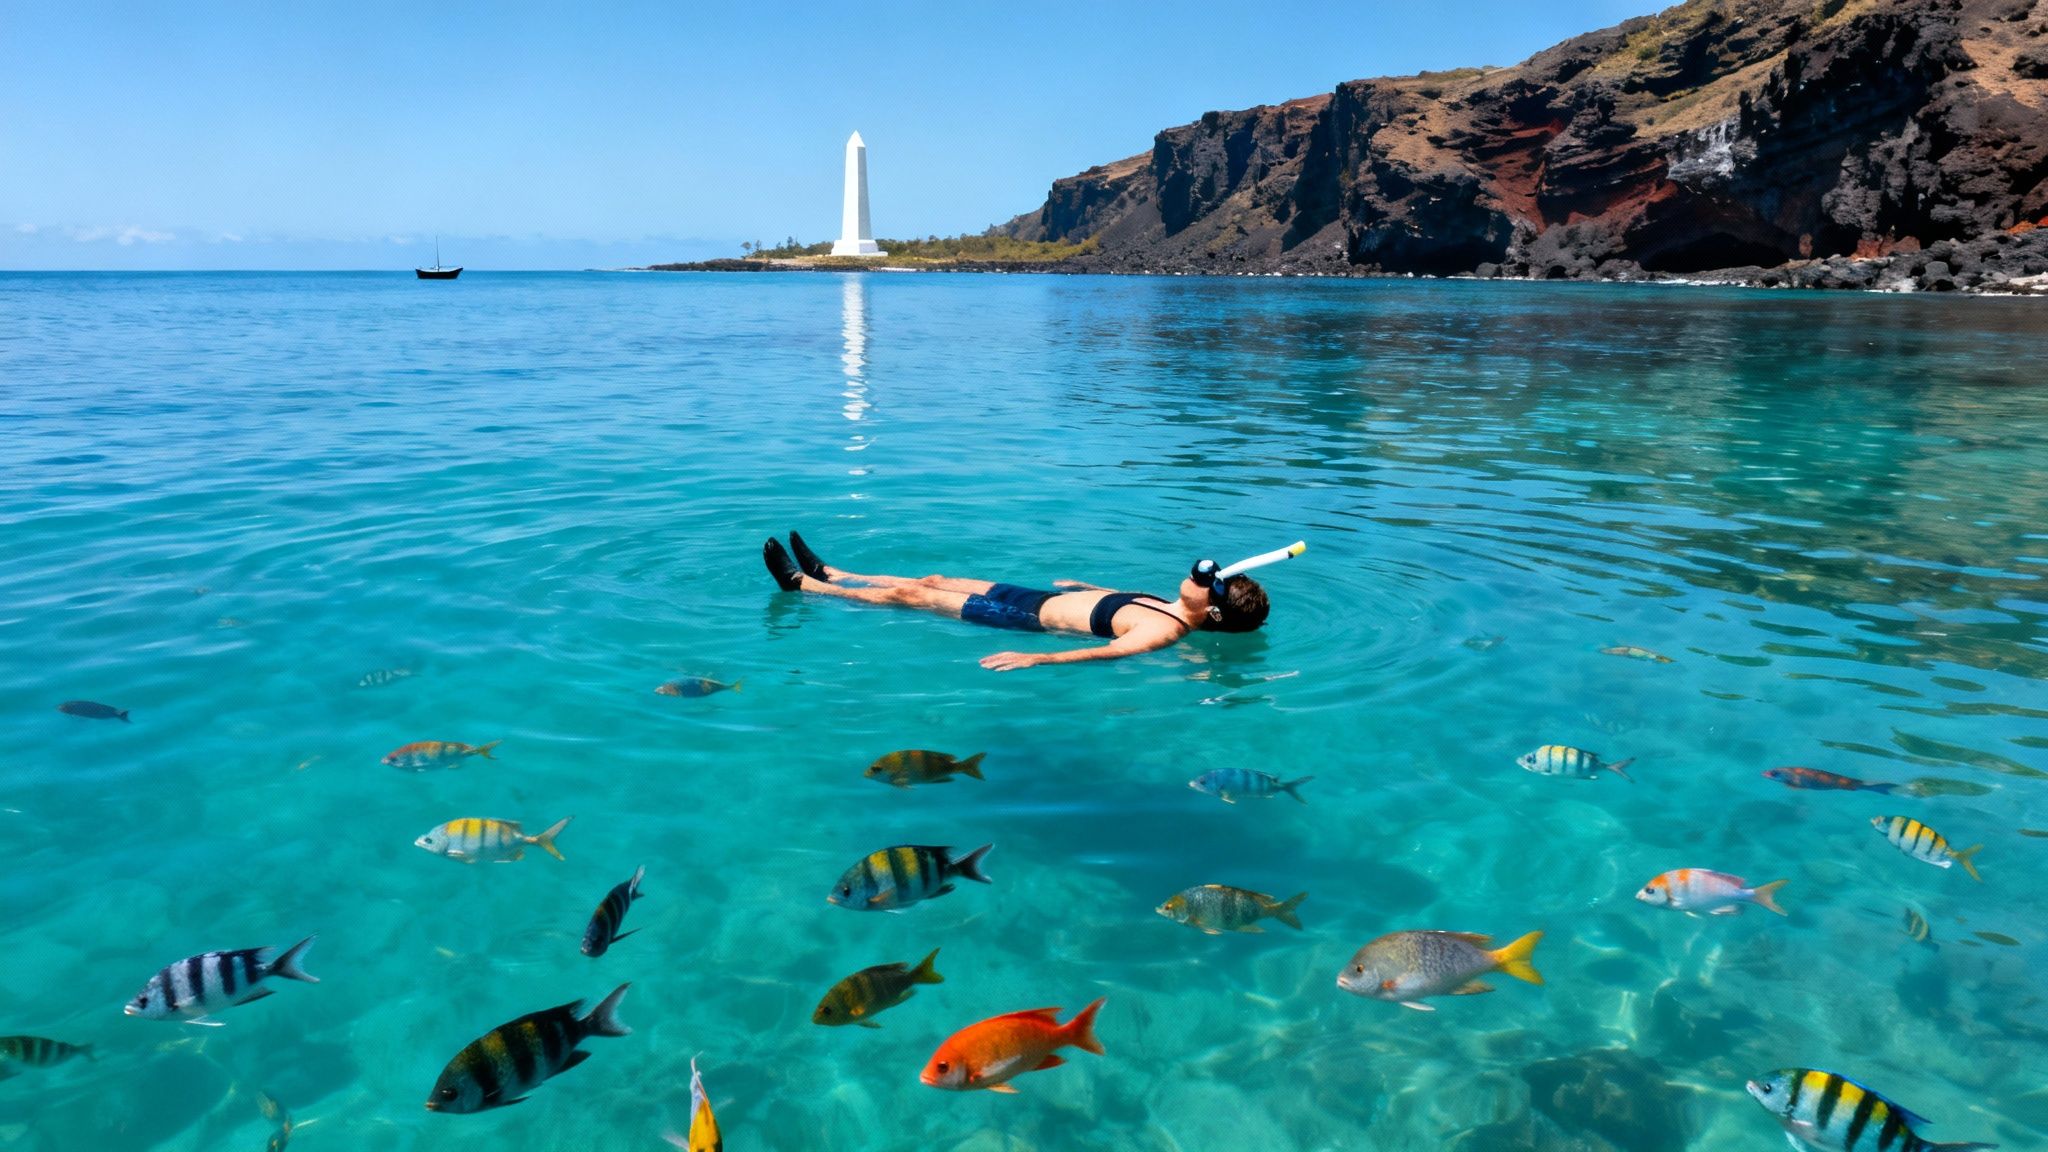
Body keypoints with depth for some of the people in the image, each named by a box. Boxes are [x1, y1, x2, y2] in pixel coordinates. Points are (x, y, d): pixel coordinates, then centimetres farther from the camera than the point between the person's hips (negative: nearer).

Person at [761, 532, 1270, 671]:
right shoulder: (1170, 606, 0)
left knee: (911, 594, 0)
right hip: (1047, 596, 9)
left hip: (1032, 618, -8)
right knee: (934, 580, 18)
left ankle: (802, 585, 17)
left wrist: (1033, 658, -55)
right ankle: (825, 572, 35)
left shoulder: (1163, 631, -29)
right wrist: (1080, 585, 35)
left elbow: (1106, 650, -43)